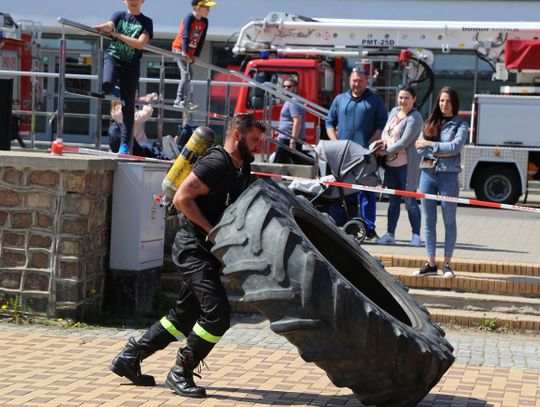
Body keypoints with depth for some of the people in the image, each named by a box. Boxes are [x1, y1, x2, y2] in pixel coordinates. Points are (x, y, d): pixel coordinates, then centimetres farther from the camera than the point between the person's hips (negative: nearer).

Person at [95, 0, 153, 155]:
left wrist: (117, 35, -12)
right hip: (113, 57, 0)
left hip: (131, 65, 0)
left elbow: (140, 44, -10)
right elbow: (109, 26, -12)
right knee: (107, 86, -33)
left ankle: (125, 145, 2)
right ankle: (113, 90, 5)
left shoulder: (146, 22, 4)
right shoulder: (119, 15, 9)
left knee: (128, 106, -1)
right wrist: (99, 28, -36)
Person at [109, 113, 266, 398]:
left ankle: (129, 358, 24)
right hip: (194, 249, -10)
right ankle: (180, 373, -2)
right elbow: (182, 198, -22)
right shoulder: (217, 163, -16)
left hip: (208, 254, 10)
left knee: (184, 316, 15)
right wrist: (211, 230, -22)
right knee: (217, 314, -16)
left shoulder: (240, 170, 14)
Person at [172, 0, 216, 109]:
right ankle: (180, 100, -20)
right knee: (186, 73, -18)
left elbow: (201, 40, 2)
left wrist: (196, 55, -3)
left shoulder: (205, 22, 1)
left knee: (189, 74, 11)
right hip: (179, 49, -8)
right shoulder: (189, 18, -19)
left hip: (190, 52, 8)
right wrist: (184, 52, -34)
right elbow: (185, 35, -27)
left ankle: (180, 100, 18)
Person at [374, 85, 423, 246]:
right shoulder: (394, 112, 12)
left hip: (406, 165, -7)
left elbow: (404, 142, -16)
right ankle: (390, 234, 15)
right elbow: (386, 130, 20)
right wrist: (383, 141, -2)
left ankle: (416, 235, 3)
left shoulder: (414, 118, -11)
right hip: (391, 164, 7)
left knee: (410, 200, -4)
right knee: (393, 200, 11)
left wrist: (386, 151, -10)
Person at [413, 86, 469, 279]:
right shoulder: (430, 123, 13)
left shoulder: (460, 125, 3)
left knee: (449, 221, 1)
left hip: (448, 176, -4)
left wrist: (429, 144, -9)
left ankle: (447, 264, 6)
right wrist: (442, 153, -9)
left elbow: (455, 146, -13)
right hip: (427, 174, 4)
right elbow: (420, 148, 3)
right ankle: (431, 263, 10)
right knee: (428, 221, 5)